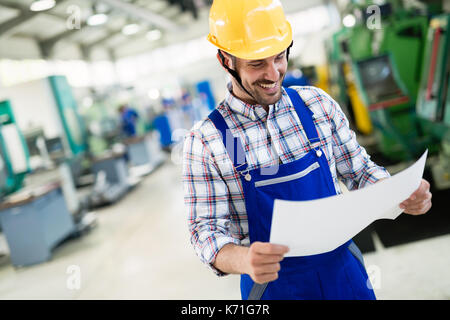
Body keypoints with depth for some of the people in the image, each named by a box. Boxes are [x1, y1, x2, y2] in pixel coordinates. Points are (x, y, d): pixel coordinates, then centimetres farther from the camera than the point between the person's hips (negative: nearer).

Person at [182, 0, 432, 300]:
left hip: (344, 271, 4)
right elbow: (206, 229, -14)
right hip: (272, 282, -3)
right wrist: (244, 260, -35)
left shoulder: (317, 103, -3)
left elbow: (359, 169, 4)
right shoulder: (205, 142, -13)